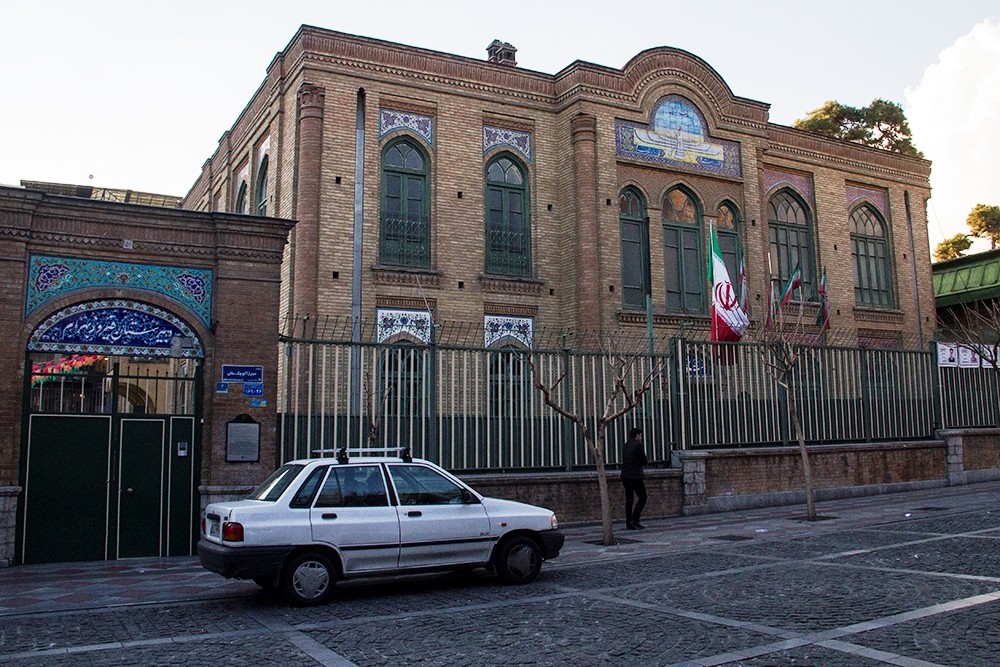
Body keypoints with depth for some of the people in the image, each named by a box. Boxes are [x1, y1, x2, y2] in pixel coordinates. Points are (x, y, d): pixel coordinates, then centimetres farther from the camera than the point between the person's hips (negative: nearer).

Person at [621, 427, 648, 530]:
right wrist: (643, 453, 11)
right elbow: (643, 461, -7)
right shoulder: (637, 445, -9)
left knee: (629, 499, 10)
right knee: (642, 498, 3)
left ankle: (628, 523, 9)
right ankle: (635, 520, -7)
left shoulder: (626, 445, 15)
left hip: (625, 476, 8)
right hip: (635, 476, -8)